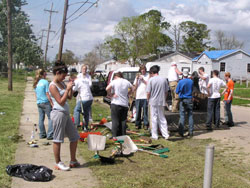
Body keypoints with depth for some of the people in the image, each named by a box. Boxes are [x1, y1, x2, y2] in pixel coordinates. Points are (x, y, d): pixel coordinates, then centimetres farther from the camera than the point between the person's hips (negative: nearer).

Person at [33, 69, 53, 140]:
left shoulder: (36, 83, 8)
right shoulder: (45, 82, -12)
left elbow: (36, 94, 14)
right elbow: (47, 94, -13)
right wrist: (52, 103, -9)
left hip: (39, 103, 7)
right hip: (46, 102, -7)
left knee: (41, 119, 12)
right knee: (50, 118, 0)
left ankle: (42, 134, 18)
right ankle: (50, 135, -4)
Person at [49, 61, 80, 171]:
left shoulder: (62, 83, 12)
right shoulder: (53, 86, -13)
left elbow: (70, 97, 16)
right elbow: (61, 102, -17)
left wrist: (71, 87, 3)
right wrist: (67, 89, -16)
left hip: (66, 114, 9)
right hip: (58, 113, -9)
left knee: (74, 137, 13)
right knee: (58, 139, 1)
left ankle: (73, 161, 23)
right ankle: (58, 163, 11)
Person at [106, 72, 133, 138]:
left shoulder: (114, 81, -4)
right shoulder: (127, 82, 9)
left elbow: (107, 89, -16)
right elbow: (131, 88, 25)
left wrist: (112, 94, -3)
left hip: (116, 103, -4)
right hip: (125, 104, 4)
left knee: (115, 120, 0)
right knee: (123, 120, 10)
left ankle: (115, 135, -3)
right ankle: (123, 135, 10)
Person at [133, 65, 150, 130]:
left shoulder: (148, 76, 6)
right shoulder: (137, 76, 16)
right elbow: (135, 88, 12)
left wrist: (143, 80, -8)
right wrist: (137, 79, 0)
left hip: (145, 96, -3)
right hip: (138, 96, 3)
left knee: (145, 111, -4)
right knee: (138, 111, 3)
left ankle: (146, 124, 1)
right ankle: (138, 124, 9)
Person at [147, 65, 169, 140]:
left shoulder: (151, 80, -10)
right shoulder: (164, 79, 1)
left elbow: (148, 92, -9)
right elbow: (166, 92, 6)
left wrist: (148, 100, 6)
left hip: (153, 102, -3)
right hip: (162, 102, 3)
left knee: (154, 118, 5)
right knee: (162, 118, 13)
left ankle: (154, 135, 10)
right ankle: (165, 134, 11)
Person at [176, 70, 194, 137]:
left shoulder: (180, 82, -9)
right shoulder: (191, 81, 1)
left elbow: (177, 91, -2)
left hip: (183, 100, -3)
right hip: (190, 99, 3)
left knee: (182, 116, -1)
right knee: (190, 116, 6)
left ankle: (181, 132, -2)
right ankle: (191, 132, 8)